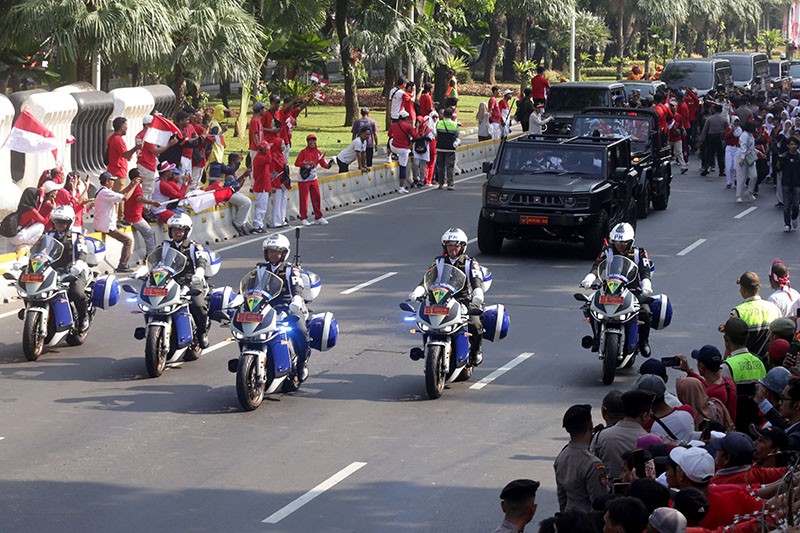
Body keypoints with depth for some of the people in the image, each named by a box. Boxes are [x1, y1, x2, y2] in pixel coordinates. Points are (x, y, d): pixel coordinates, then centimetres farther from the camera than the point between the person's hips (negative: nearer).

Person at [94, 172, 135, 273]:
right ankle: (123, 266, -4)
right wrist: (134, 185, -13)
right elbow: (125, 197, -25)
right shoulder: (106, 193, -21)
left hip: (98, 225, 10)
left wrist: (131, 184, 10)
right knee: (128, 240, -6)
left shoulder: (100, 191, 11)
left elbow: (119, 195, 14)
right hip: (106, 227, -10)